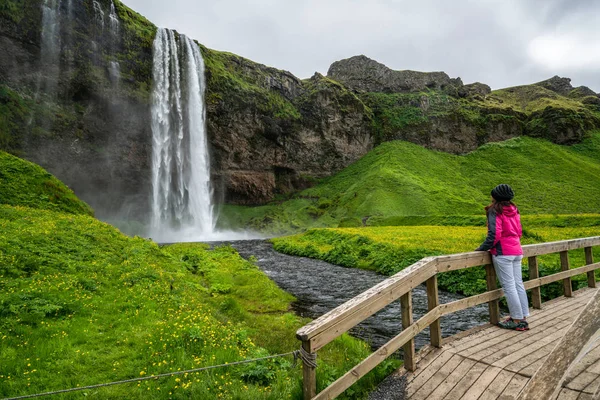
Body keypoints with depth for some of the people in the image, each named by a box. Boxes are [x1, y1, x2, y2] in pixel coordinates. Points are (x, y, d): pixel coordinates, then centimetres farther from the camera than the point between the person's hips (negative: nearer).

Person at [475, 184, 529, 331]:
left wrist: (482, 248, -8)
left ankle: (517, 320, 3)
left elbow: (494, 234, -16)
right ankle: (523, 317, 16)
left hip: (503, 253, -8)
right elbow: (519, 231, 17)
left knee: (508, 286, -2)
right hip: (517, 251, 8)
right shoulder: (514, 210, 13)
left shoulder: (495, 211, -10)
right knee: (518, 284, 10)